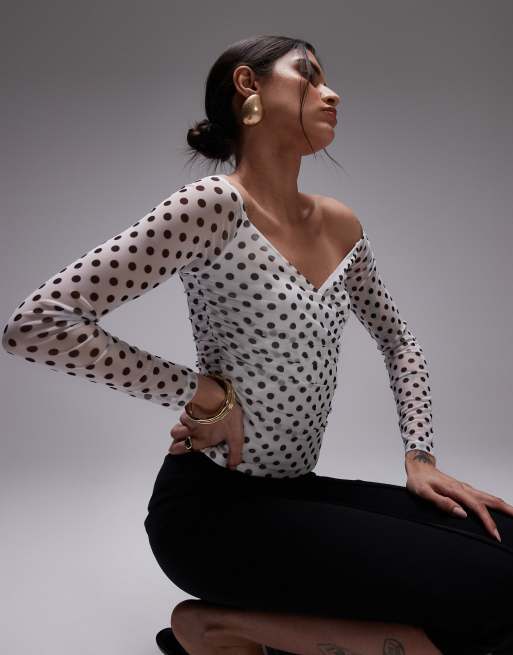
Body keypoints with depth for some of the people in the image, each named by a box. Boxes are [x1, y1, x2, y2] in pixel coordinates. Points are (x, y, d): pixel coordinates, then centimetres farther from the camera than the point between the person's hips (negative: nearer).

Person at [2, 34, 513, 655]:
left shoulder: (339, 225, 7)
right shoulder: (213, 205, -16)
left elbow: (398, 341, 20)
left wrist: (420, 458, 8)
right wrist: (203, 392, -19)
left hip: (294, 491, 8)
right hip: (212, 504, -7)